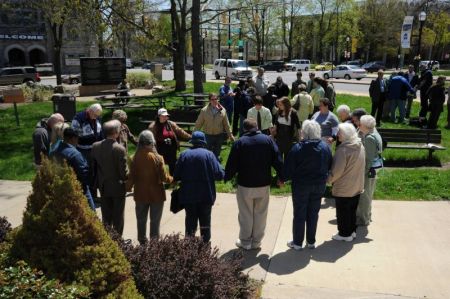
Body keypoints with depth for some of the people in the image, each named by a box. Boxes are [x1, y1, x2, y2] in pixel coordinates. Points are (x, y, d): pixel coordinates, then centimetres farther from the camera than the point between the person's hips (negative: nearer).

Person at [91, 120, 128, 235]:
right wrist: (127, 179, 0)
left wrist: (99, 180, 16)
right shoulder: (120, 149, -23)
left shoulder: (95, 146, -7)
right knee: (118, 217, 10)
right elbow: (124, 172, -20)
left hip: (103, 187, 5)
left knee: (106, 217, 18)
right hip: (118, 187, -5)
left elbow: (93, 166, 3)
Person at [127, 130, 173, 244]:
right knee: (155, 221, 10)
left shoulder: (135, 158, -10)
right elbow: (164, 177, -15)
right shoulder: (157, 158, -17)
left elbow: (131, 176, -5)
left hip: (140, 194, 3)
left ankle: (142, 242, 26)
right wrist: (172, 179, 6)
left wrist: (128, 187, 13)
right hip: (156, 195, -2)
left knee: (141, 220, 17)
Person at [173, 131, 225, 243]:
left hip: (188, 196, 1)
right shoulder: (209, 154, -8)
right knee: (205, 221, 13)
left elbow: (176, 176, -5)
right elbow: (219, 175, -13)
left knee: (190, 220, 13)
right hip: (206, 196, -1)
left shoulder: (184, 155, -4)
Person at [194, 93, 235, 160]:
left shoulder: (222, 110, -2)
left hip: (219, 135, 2)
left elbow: (226, 124, 7)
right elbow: (198, 123, -1)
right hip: (208, 135, -1)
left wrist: (230, 134, 8)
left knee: (217, 154, 13)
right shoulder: (204, 110, -7)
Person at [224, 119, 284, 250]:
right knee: (260, 214, 13)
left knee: (246, 215, 10)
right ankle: (256, 241, 22)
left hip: (245, 185, -2)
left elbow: (232, 165, -8)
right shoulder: (268, 140, -1)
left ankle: (245, 241, 20)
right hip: (264, 184, 2)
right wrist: (281, 177, 6)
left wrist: (227, 178, 7)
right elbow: (277, 160, -3)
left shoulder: (239, 143, -8)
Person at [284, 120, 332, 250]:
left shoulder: (297, 148, -17)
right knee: (313, 213, 15)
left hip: (301, 185, -3)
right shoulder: (325, 147, -5)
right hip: (319, 185, 4)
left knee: (299, 214, 8)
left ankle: (297, 242, 17)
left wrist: (284, 178, 2)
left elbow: (289, 168, -15)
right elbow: (329, 166, 4)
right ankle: (311, 241, 25)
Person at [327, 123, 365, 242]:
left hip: (343, 188, -8)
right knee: (352, 210, 20)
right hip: (357, 186, 8)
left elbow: (337, 170, -23)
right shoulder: (360, 146, 1)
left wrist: (329, 180, -8)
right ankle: (352, 231, 32)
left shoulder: (343, 149, -25)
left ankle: (344, 234, 18)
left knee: (343, 211, 7)